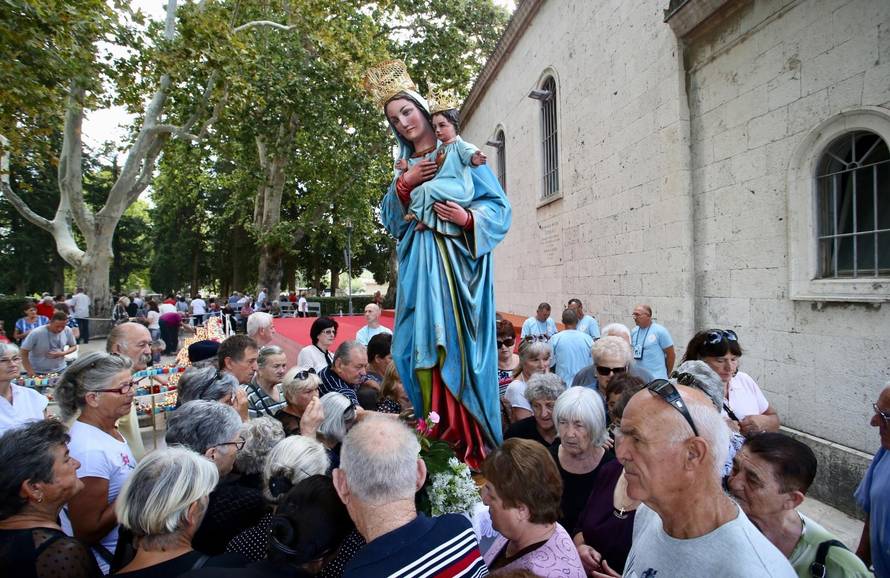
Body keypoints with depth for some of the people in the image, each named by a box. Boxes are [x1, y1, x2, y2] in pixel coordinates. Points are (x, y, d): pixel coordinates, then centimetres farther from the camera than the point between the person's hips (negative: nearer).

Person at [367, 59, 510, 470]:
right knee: (424, 344, -2)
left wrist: (467, 217, -19)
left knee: (461, 343, -6)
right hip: (420, 266, 5)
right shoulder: (404, 167, 19)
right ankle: (441, 436, 8)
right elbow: (389, 220, 13)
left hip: (458, 261, -4)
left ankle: (475, 443, 3)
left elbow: (499, 205, 0)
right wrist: (404, 185, -2)